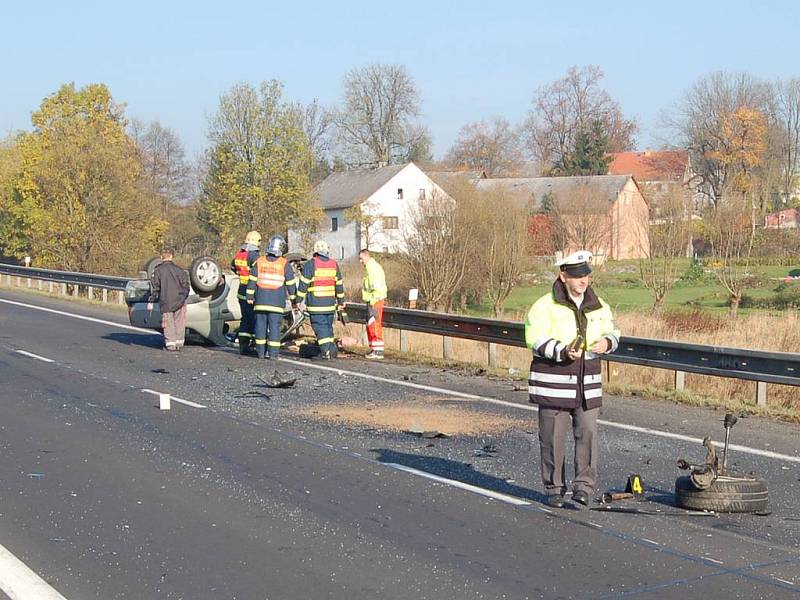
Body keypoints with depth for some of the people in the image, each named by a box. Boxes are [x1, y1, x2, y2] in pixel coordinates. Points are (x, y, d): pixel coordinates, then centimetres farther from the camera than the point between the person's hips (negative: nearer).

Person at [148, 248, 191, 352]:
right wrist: (184, 297, 19)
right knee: (179, 323, 10)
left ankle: (170, 344, 1)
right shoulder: (178, 270, 4)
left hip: (165, 302, -2)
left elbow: (154, 287, -3)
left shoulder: (158, 270, -1)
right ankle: (179, 343, 11)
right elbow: (186, 285, 6)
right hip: (179, 301, 2)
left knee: (168, 324, 5)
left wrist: (151, 301, 1)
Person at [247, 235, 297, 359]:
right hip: (277, 301, -2)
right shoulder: (285, 264, -2)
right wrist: (293, 301, 8)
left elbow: (252, 280, 5)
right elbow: (291, 284, 0)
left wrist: (250, 296, 10)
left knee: (261, 324, 8)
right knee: (275, 325, -1)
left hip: (261, 300, 2)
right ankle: (273, 352, -3)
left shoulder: (259, 262, 4)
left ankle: (261, 351, 10)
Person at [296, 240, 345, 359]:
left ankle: (326, 350, -12)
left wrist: (299, 300, -1)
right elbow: (339, 284, 13)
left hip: (316, 303, -4)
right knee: (328, 326, 15)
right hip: (330, 302, 5)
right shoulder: (334, 264, 7)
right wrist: (341, 301, 21)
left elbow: (303, 284, -7)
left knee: (320, 326, -2)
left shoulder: (310, 264, -8)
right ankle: (331, 349, 14)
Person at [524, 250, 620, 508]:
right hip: (553, 383, -4)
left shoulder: (598, 306, 10)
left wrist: (607, 342, -3)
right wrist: (562, 351, -27)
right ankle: (554, 489, 15)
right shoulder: (545, 306, -7)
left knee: (588, 432, -4)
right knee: (552, 436, 3)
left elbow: (612, 330, 21)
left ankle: (584, 486, 3)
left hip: (587, 384, 4)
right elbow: (535, 339, -13)